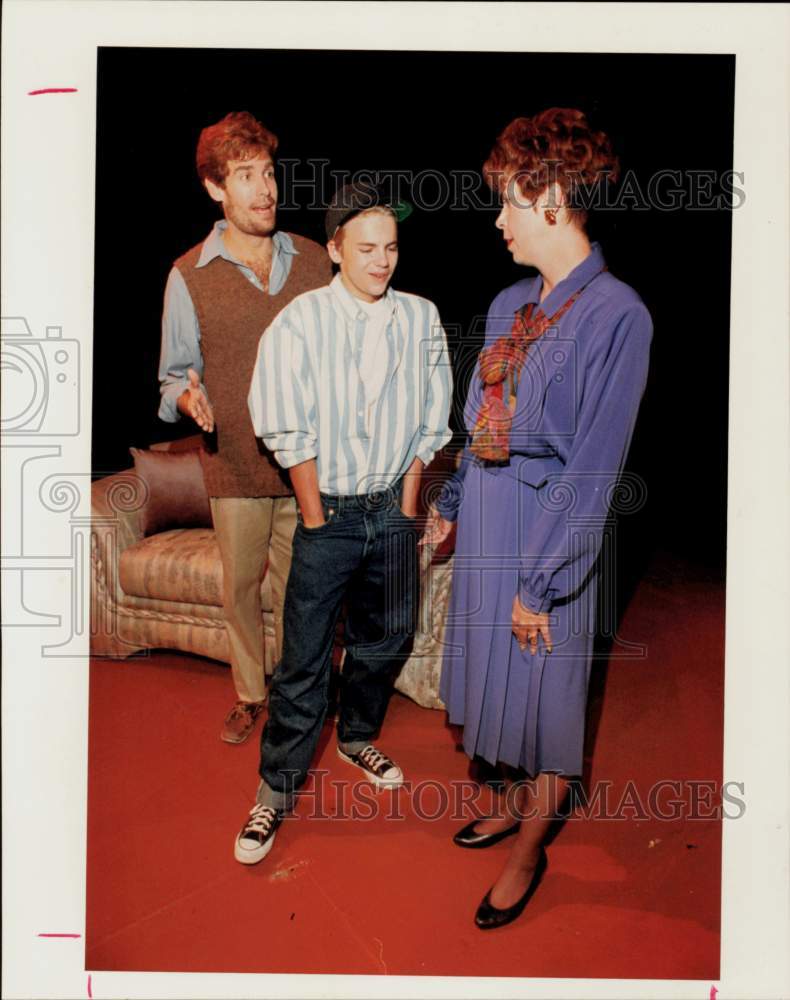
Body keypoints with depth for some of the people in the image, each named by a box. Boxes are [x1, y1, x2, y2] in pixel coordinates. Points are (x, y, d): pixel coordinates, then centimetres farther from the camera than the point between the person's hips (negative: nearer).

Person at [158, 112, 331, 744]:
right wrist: (188, 399, -19)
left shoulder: (313, 260, 4)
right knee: (240, 587, 12)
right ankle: (249, 694, 34)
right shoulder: (189, 276, -2)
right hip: (235, 462, -1)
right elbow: (176, 373, 3)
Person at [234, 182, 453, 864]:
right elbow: (288, 433, -10)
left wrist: (407, 501, 1)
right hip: (329, 508, -3)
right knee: (306, 655, 0)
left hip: (394, 507, 4)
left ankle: (357, 737, 41)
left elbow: (430, 420, 5)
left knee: (386, 638, 16)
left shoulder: (421, 319, 0)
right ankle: (278, 785, 17)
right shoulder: (300, 323, -10)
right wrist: (317, 518, -9)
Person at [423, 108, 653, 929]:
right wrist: (449, 504, 18)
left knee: (542, 687, 9)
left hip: (550, 524, -7)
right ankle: (518, 802, 44)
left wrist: (540, 579, -18)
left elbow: (593, 466, -19)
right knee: (501, 673, 20)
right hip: (487, 508, 7)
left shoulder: (616, 314, -17)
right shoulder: (511, 303, 6)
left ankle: (530, 848, 31)